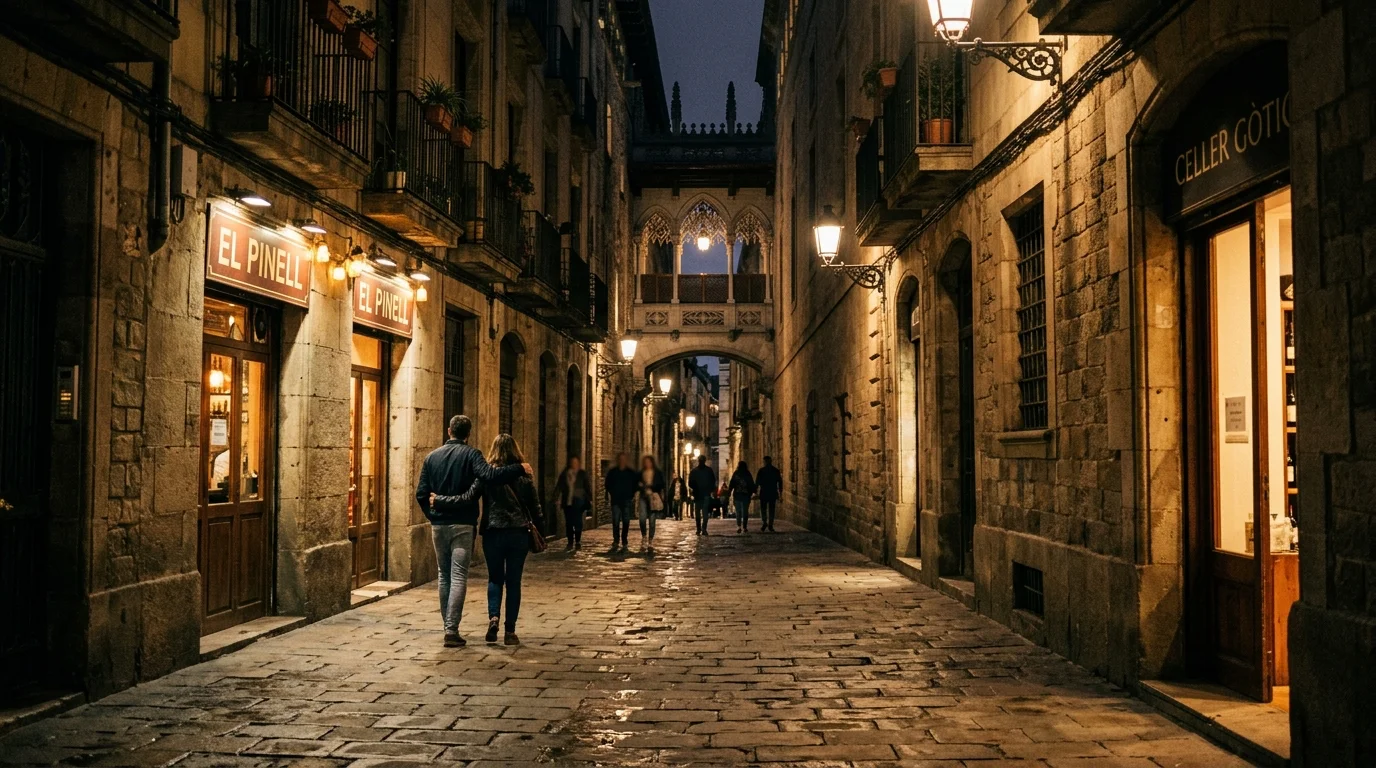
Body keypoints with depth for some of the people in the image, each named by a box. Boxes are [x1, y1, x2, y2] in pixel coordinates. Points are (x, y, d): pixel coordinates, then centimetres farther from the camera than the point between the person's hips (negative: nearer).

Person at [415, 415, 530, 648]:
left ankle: (448, 625, 21)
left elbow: (421, 493, 5)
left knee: (444, 576, 15)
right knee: (458, 577, -3)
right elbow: (490, 475, -23)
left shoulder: (432, 457, 7)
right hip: (462, 524, -4)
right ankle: (451, 630, -10)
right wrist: (519, 469, -14)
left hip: (438, 524, 4)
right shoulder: (471, 454, -6)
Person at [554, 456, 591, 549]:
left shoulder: (582, 474, 4)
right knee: (568, 522, 3)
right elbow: (559, 487, 9)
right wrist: (556, 497, -1)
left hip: (578, 501, -3)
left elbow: (588, 487, 4)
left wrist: (589, 499, -3)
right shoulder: (564, 474, 10)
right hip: (567, 502, 3)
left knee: (577, 522, -8)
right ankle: (570, 542, 10)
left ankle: (578, 541, 3)